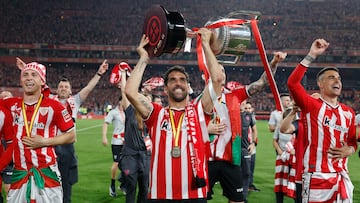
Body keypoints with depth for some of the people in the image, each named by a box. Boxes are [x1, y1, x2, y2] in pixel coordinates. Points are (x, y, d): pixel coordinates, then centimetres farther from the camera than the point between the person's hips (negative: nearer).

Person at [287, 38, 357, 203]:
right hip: (317, 177, -5)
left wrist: (349, 150, -3)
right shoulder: (312, 105, -3)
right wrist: (312, 55, -18)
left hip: (341, 177, 6)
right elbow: (292, 83, -19)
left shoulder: (348, 112, 13)